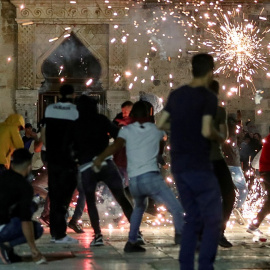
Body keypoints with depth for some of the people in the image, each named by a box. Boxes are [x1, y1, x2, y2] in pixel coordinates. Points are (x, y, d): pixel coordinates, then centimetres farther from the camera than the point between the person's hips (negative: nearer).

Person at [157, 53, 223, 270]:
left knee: (193, 219, 14)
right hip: (199, 167, -7)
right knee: (213, 219, -1)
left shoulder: (176, 95, 9)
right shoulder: (208, 98, -10)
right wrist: (219, 137, 0)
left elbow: (161, 124, 13)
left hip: (178, 167, 7)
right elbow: (206, 131, -20)